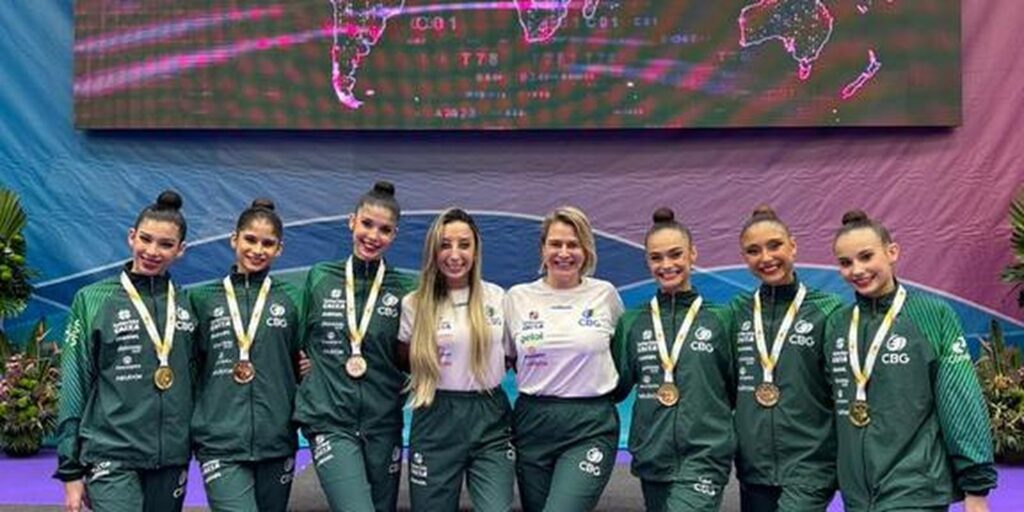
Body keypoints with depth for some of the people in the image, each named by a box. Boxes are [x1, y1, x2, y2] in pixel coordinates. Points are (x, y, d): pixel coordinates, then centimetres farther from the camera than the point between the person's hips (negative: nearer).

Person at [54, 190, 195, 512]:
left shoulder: (186, 305, 7)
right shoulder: (93, 300, -2)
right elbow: (74, 387, -1)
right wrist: (71, 470, -2)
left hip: (171, 460, 4)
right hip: (112, 458, -4)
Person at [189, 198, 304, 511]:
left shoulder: (290, 300, 8)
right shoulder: (204, 299, 5)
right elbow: (191, 368, 10)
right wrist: (192, 429, 1)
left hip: (276, 441, 2)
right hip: (221, 443, -2)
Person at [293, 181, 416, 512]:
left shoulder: (404, 290, 1)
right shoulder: (320, 278, 3)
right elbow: (299, 341, 15)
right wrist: (306, 365, 1)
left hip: (383, 424, 2)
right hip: (329, 420, -1)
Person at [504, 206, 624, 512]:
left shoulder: (605, 294, 1)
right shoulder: (518, 297, 3)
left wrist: (600, 384, 8)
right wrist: (537, 383, 4)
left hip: (591, 426, -2)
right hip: (533, 423, 3)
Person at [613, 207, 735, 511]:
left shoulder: (719, 319, 1)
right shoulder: (631, 323, 7)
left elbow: (736, 389, 6)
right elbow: (616, 387, 10)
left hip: (704, 456, -3)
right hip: (651, 456, 3)